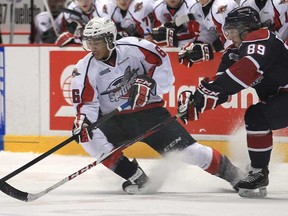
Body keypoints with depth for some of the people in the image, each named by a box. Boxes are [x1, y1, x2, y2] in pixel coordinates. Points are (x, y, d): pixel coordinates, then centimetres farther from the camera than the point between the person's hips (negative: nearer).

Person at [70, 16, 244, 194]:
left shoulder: (132, 47, -12)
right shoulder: (85, 70, -10)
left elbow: (161, 61, -1)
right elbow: (86, 104, -13)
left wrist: (149, 82, -16)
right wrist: (83, 120, -34)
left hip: (148, 111, -1)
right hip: (113, 119, 1)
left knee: (187, 150, -12)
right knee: (88, 136, -27)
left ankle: (229, 172, 12)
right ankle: (135, 176, -15)